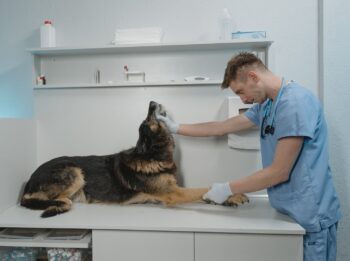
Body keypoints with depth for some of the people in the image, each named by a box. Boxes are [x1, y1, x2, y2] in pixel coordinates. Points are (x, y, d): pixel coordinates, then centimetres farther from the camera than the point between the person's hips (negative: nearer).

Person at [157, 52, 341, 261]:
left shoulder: (295, 102, -20)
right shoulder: (265, 105, 8)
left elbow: (279, 172, -21)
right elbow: (222, 127, 12)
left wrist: (228, 189, -12)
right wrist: (177, 128, 16)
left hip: (310, 217, -8)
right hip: (288, 211, 8)